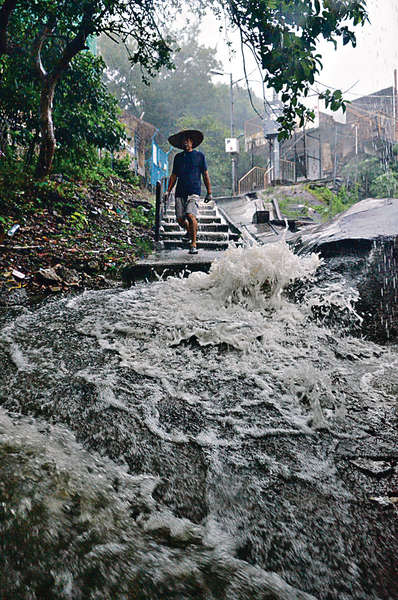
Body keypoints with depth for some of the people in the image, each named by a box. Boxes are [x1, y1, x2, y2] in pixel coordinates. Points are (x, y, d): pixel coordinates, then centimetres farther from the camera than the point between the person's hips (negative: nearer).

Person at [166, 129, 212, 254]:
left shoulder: (199, 155, 7)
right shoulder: (178, 157, 16)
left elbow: (205, 175, 8)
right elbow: (174, 176, 20)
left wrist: (209, 192, 4)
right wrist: (168, 191, 10)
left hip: (194, 191, -4)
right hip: (180, 192, 4)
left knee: (190, 215, -22)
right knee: (180, 218, 0)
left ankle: (193, 244, -16)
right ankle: (189, 232, 33)